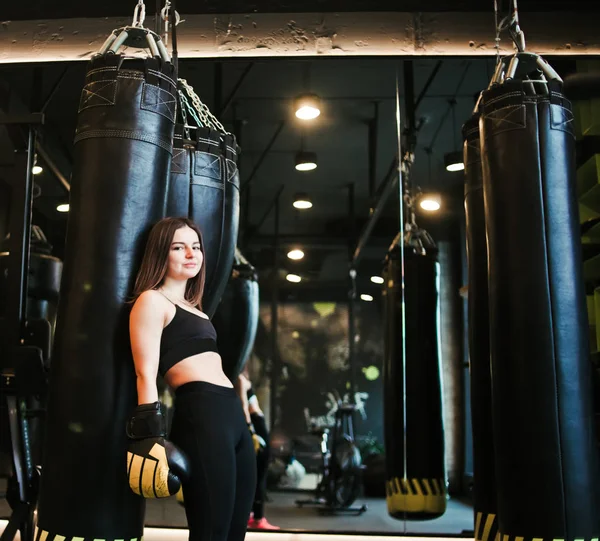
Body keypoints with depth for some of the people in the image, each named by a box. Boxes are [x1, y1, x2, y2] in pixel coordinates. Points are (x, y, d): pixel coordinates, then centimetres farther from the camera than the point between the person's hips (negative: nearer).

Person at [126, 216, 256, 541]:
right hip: (200, 415, -9)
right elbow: (146, 374, -10)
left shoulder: (192, 306, 24)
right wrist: (151, 435, -18)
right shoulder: (152, 300, -1)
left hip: (232, 413, 9)